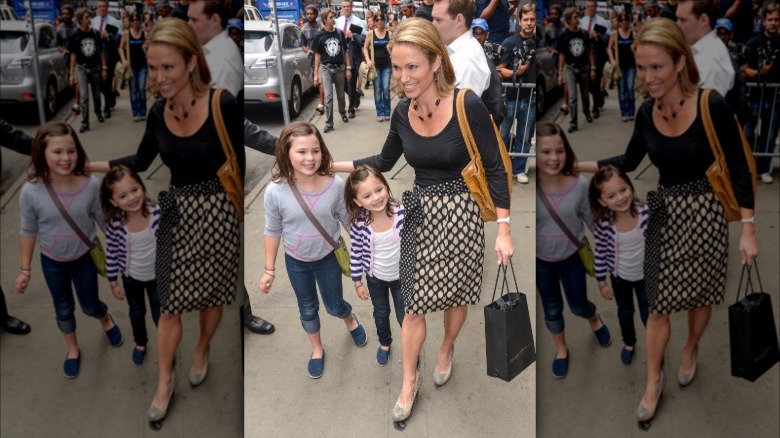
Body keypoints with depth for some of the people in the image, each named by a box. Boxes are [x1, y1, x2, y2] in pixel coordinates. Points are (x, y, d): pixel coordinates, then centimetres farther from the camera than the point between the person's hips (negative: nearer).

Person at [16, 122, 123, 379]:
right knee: (63, 309, 19)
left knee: (90, 306, 17)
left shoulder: (90, 185, -25)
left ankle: (106, 319, 54)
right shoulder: (31, 192, -25)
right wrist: (25, 269, -3)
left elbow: (104, 220, -8)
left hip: (85, 256, 0)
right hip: (52, 262, 0)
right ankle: (72, 349, 47)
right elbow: (28, 231, -10)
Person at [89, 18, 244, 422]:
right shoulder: (158, 112, -4)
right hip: (176, 212, 4)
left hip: (216, 212, -3)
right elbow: (140, 162, 12)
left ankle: (202, 350, 45)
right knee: (170, 302, 8)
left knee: (210, 294, 16)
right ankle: (164, 382, 25)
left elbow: (239, 165, -11)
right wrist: (86, 166, 5)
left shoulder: (223, 105, -20)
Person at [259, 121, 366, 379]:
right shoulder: (275, 191, -26)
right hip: (296, 261, 0)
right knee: (307, 309, 21)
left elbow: (348, 220, -7)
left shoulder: (335, 185, -25)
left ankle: (350, 320, 57)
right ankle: (316, 349, 50)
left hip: (328, 256, 0)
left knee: (334, 306, 20)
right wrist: (269, 269, -3)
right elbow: (273, 231, -11)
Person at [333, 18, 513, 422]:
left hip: (461, 214, -3)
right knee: (413, 304, 7)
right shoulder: (402, 112, -5)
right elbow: (384, 162, 11)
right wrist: (333, 166, 2)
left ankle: (446, 349, 45)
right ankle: (409, 381, 25)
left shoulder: (468, 106, -20)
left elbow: (495, 169, -12)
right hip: (420, 214, 3)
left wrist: (503, 229, -13)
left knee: (454, 296, 15)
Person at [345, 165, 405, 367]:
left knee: (404, 317, 16)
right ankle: (384, 343, 55)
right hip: (375, 278, 1)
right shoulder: (359, 223, -25)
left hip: (401, 276, -1)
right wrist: (357, 282, -1)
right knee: (381, 314, 26)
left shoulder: (402, 213, -28)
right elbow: (356, 253, -10)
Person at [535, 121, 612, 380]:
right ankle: (561, 349, 48)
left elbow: (591, 219, -7)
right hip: (540, 261, 0)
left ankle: (594, 320, 57)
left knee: (578, 306, 19)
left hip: (572, 256, 0)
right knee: (552, 309, 19)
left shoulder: (579, 184, -22)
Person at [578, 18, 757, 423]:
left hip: (705, 214, -3)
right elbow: (629, 161, 10)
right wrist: (578, 166, -1)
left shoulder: (712, 106, -20)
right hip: (663, 215, 3)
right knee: (658, 304, 8)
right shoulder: (647, 112, -6)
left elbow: (739, 169, -12)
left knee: (698, 296, 16)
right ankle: (653, 381, 24)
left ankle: (691, 350, 46)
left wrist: (748, 230, -13)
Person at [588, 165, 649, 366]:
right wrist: (601, 283, -2)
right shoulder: (603, 224, -27)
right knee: (625, 313, 27)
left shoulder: (646, 213, -29)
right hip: (620, 277, 1)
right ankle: (629, 344, 56)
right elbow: (600, 254, -12)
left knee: (648, 315, 18)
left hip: (646, 276, -1)